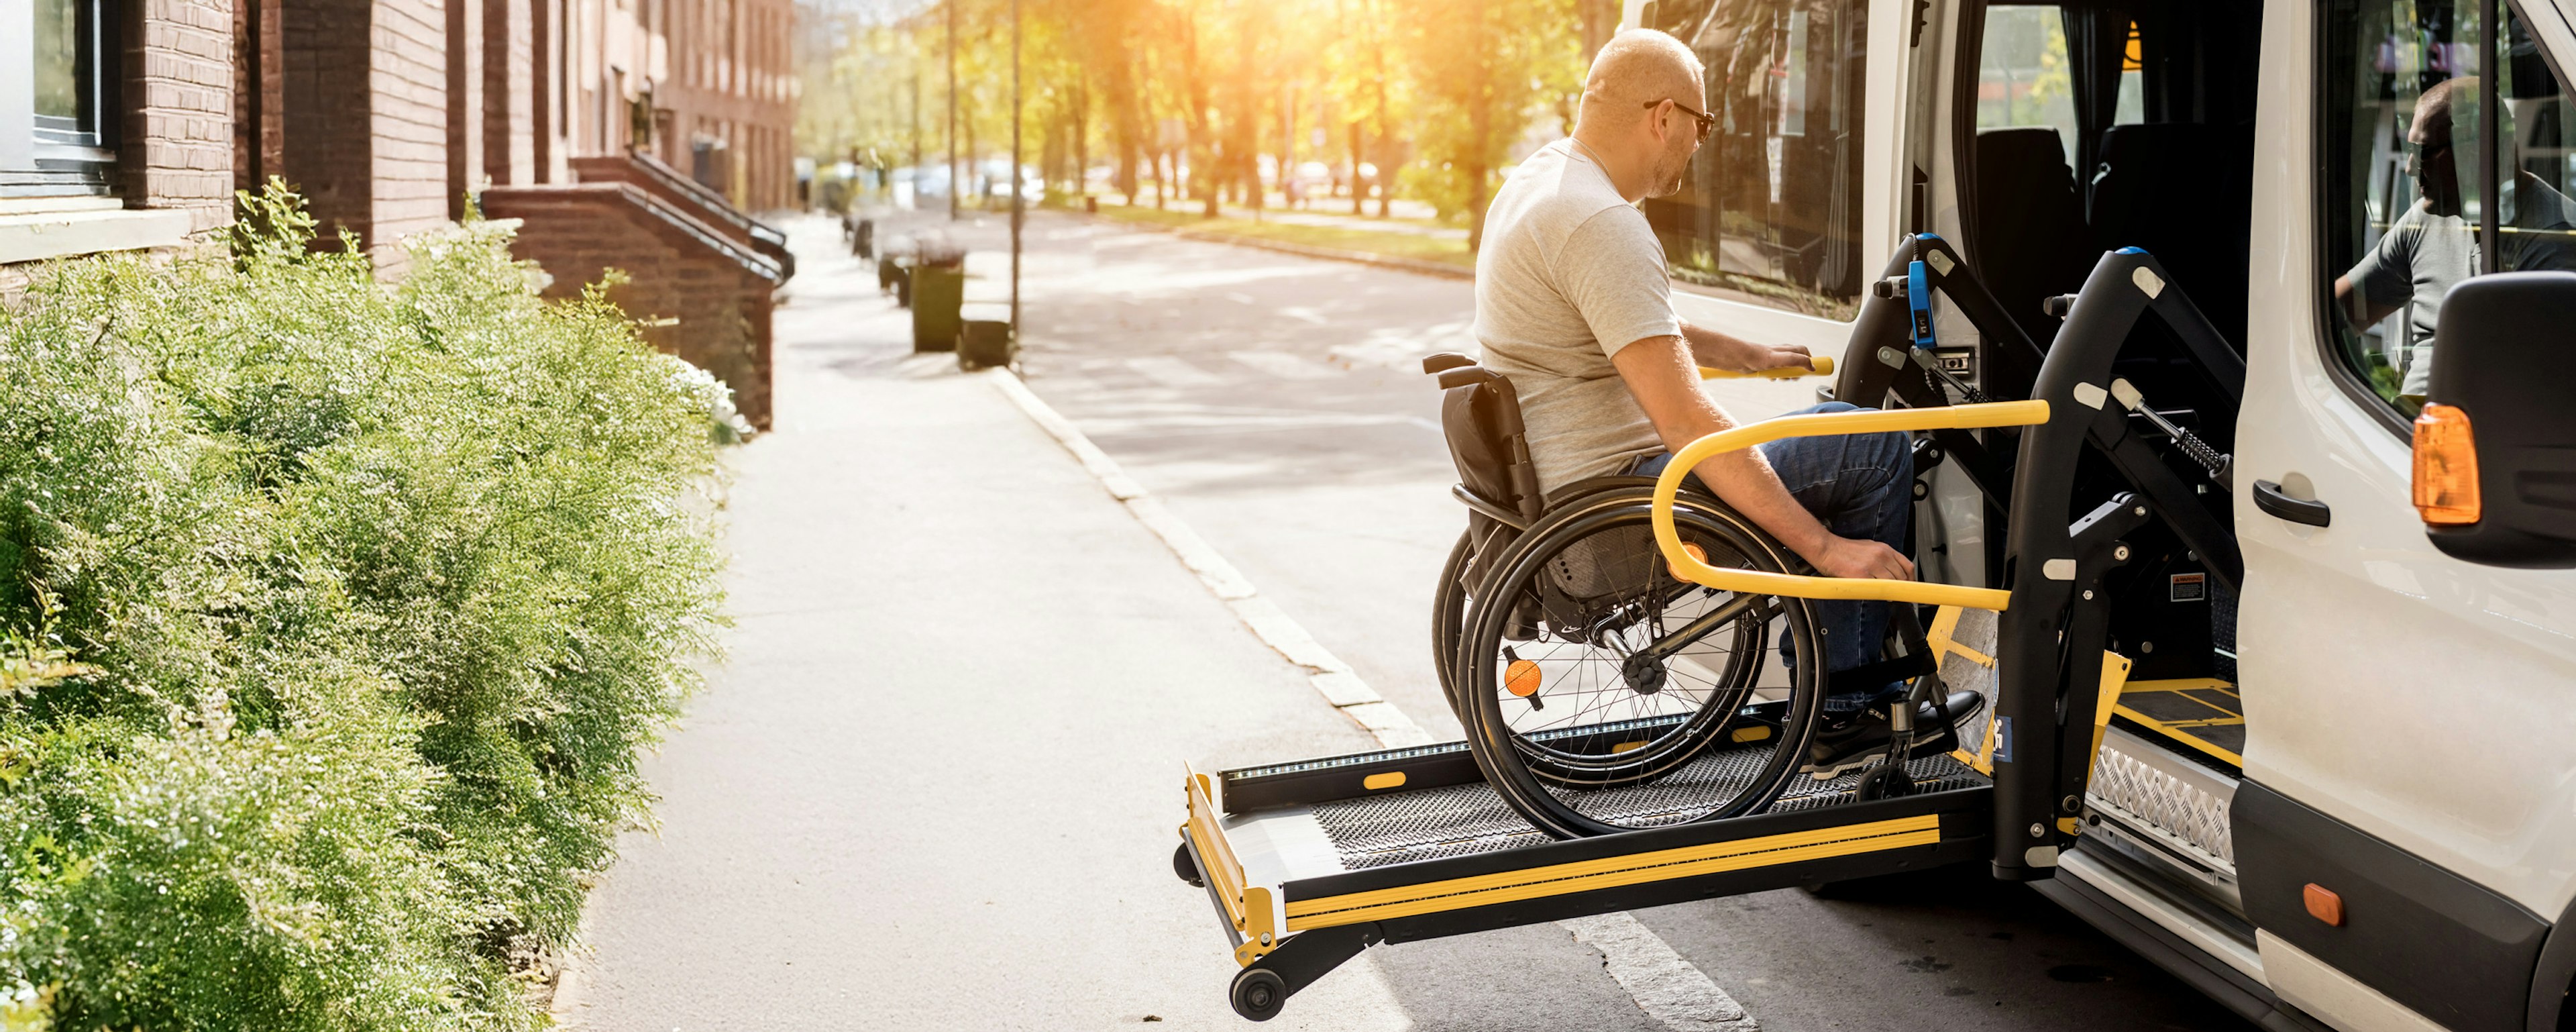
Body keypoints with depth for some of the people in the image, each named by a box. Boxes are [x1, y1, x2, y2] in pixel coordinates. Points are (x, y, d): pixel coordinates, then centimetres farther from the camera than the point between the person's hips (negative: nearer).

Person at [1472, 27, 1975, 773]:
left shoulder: (1537, 181, 10)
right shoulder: (1602, 225, -23)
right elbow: (1686, 423, -28)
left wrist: (1746, 355, 36)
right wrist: (1826, 549, -26)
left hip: (1550, 482, 11)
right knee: (1872, 446, -7)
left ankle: (1843, 711, 22)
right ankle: (1852, 695, 6)